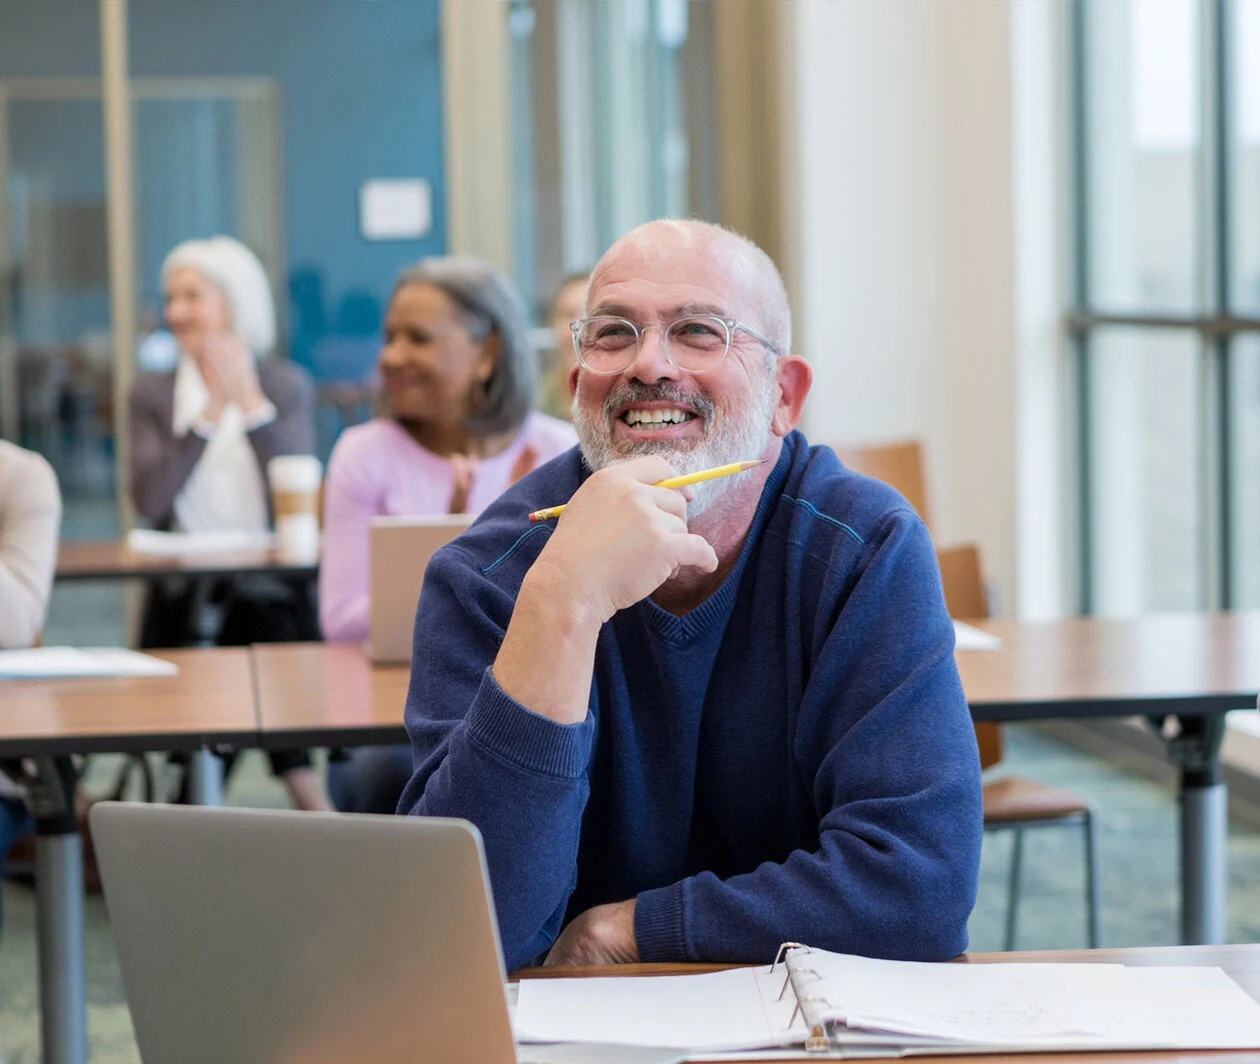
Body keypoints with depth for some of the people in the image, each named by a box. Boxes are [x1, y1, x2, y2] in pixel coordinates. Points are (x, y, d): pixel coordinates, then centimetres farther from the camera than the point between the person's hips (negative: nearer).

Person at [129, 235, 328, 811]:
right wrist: (210, 412, -9)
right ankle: (309, 796, -10)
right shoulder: (153, 392, 9)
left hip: (270, 591, -1)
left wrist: (250, 401, -11)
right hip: (183, 601, 1)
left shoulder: (288, 386, 7)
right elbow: (151, 502, -7)